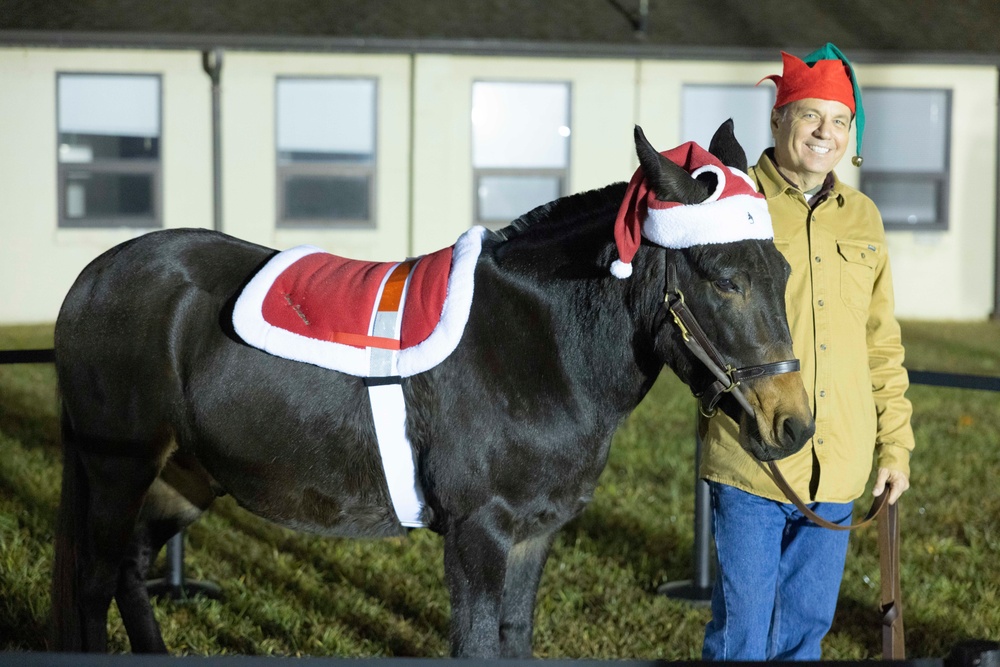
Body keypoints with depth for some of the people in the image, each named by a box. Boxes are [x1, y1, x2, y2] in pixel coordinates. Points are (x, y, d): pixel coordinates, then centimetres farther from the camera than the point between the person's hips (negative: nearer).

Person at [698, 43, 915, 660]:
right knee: (743, 630, 0)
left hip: (838, 469, 4)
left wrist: (896, 444, 14)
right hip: (750, 463, -4)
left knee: (807, 628, 13)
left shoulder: (863, 218, 11)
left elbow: (882, 343, 16)